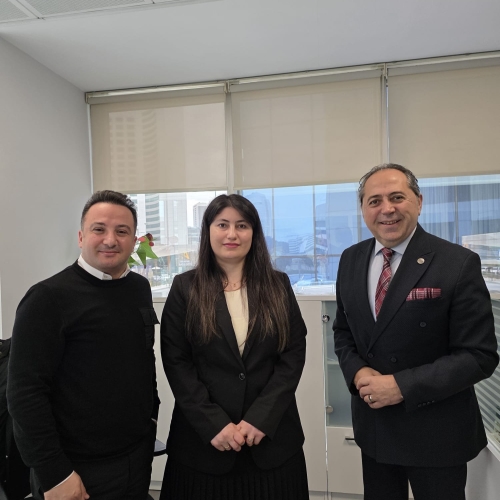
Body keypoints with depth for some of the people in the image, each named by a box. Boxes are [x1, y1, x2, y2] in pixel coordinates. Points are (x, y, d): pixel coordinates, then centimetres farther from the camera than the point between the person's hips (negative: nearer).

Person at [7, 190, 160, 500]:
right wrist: (54, 474, -15)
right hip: (81, 470, -5)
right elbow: (25, 392, -17)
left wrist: (152, 413, 11)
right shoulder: (49, 297, -17)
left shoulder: (140, 288, 1)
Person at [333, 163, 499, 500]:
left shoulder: (459, 264, -16)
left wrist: (402, 386, -22)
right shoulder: (351, 261, -1)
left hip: (437, 433, -4)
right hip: (373, 425, 5)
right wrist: (357, 372, -11)